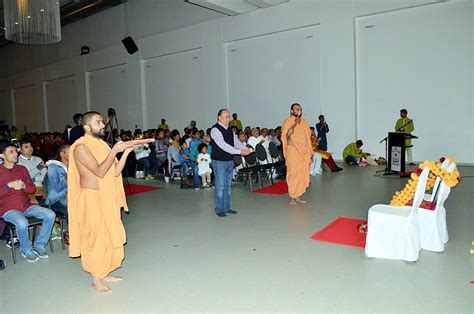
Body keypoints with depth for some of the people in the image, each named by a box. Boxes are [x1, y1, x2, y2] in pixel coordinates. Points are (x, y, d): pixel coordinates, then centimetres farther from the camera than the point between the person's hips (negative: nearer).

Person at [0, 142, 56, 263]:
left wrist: (23, 186, -11)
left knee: (50, 215, -16)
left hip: (26, 205, 5)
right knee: (22, 223, -35)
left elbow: (33, 188, 10)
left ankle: (39, 245, -1)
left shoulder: (22, 169, 11)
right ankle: (26, 249, -5)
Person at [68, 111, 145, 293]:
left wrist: (126, 152, -6)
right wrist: (114, 151, -23)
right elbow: (100, 172, -24)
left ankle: (105, 273, 29)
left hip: (106, 198, 8)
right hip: (91, 199, -8)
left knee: (109, 236, 14)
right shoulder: (81, 147, -14)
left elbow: (116, 172, 4)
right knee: (96, 237, 1)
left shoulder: (101, 145, 10)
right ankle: (96, 280, 17)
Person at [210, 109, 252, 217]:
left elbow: (236, 141, 7)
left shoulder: (229, 129, 11)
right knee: (220, 186, -2)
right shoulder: (215, 130, -15)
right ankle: (219, 209, 9)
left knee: (228, 185, 13)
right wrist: (240, 152, -28)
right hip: (219, 161, -8)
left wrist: (246, 149, -12)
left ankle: (226, 208, 23)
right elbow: (223, 145, -25)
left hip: (229, 160, 8)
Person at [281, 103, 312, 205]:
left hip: (304, 152, 6)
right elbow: (286, 136, -20)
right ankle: (292, 197, 4)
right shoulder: (288, 121, -6)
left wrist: (310, 152, 15)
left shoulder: (303, 122, 13)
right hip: (293, 151, -6)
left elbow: (307, 137, 18)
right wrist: (294, 124, -29)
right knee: (293, 174, -6)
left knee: (303, 174, 6)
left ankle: (298, 196, 16)